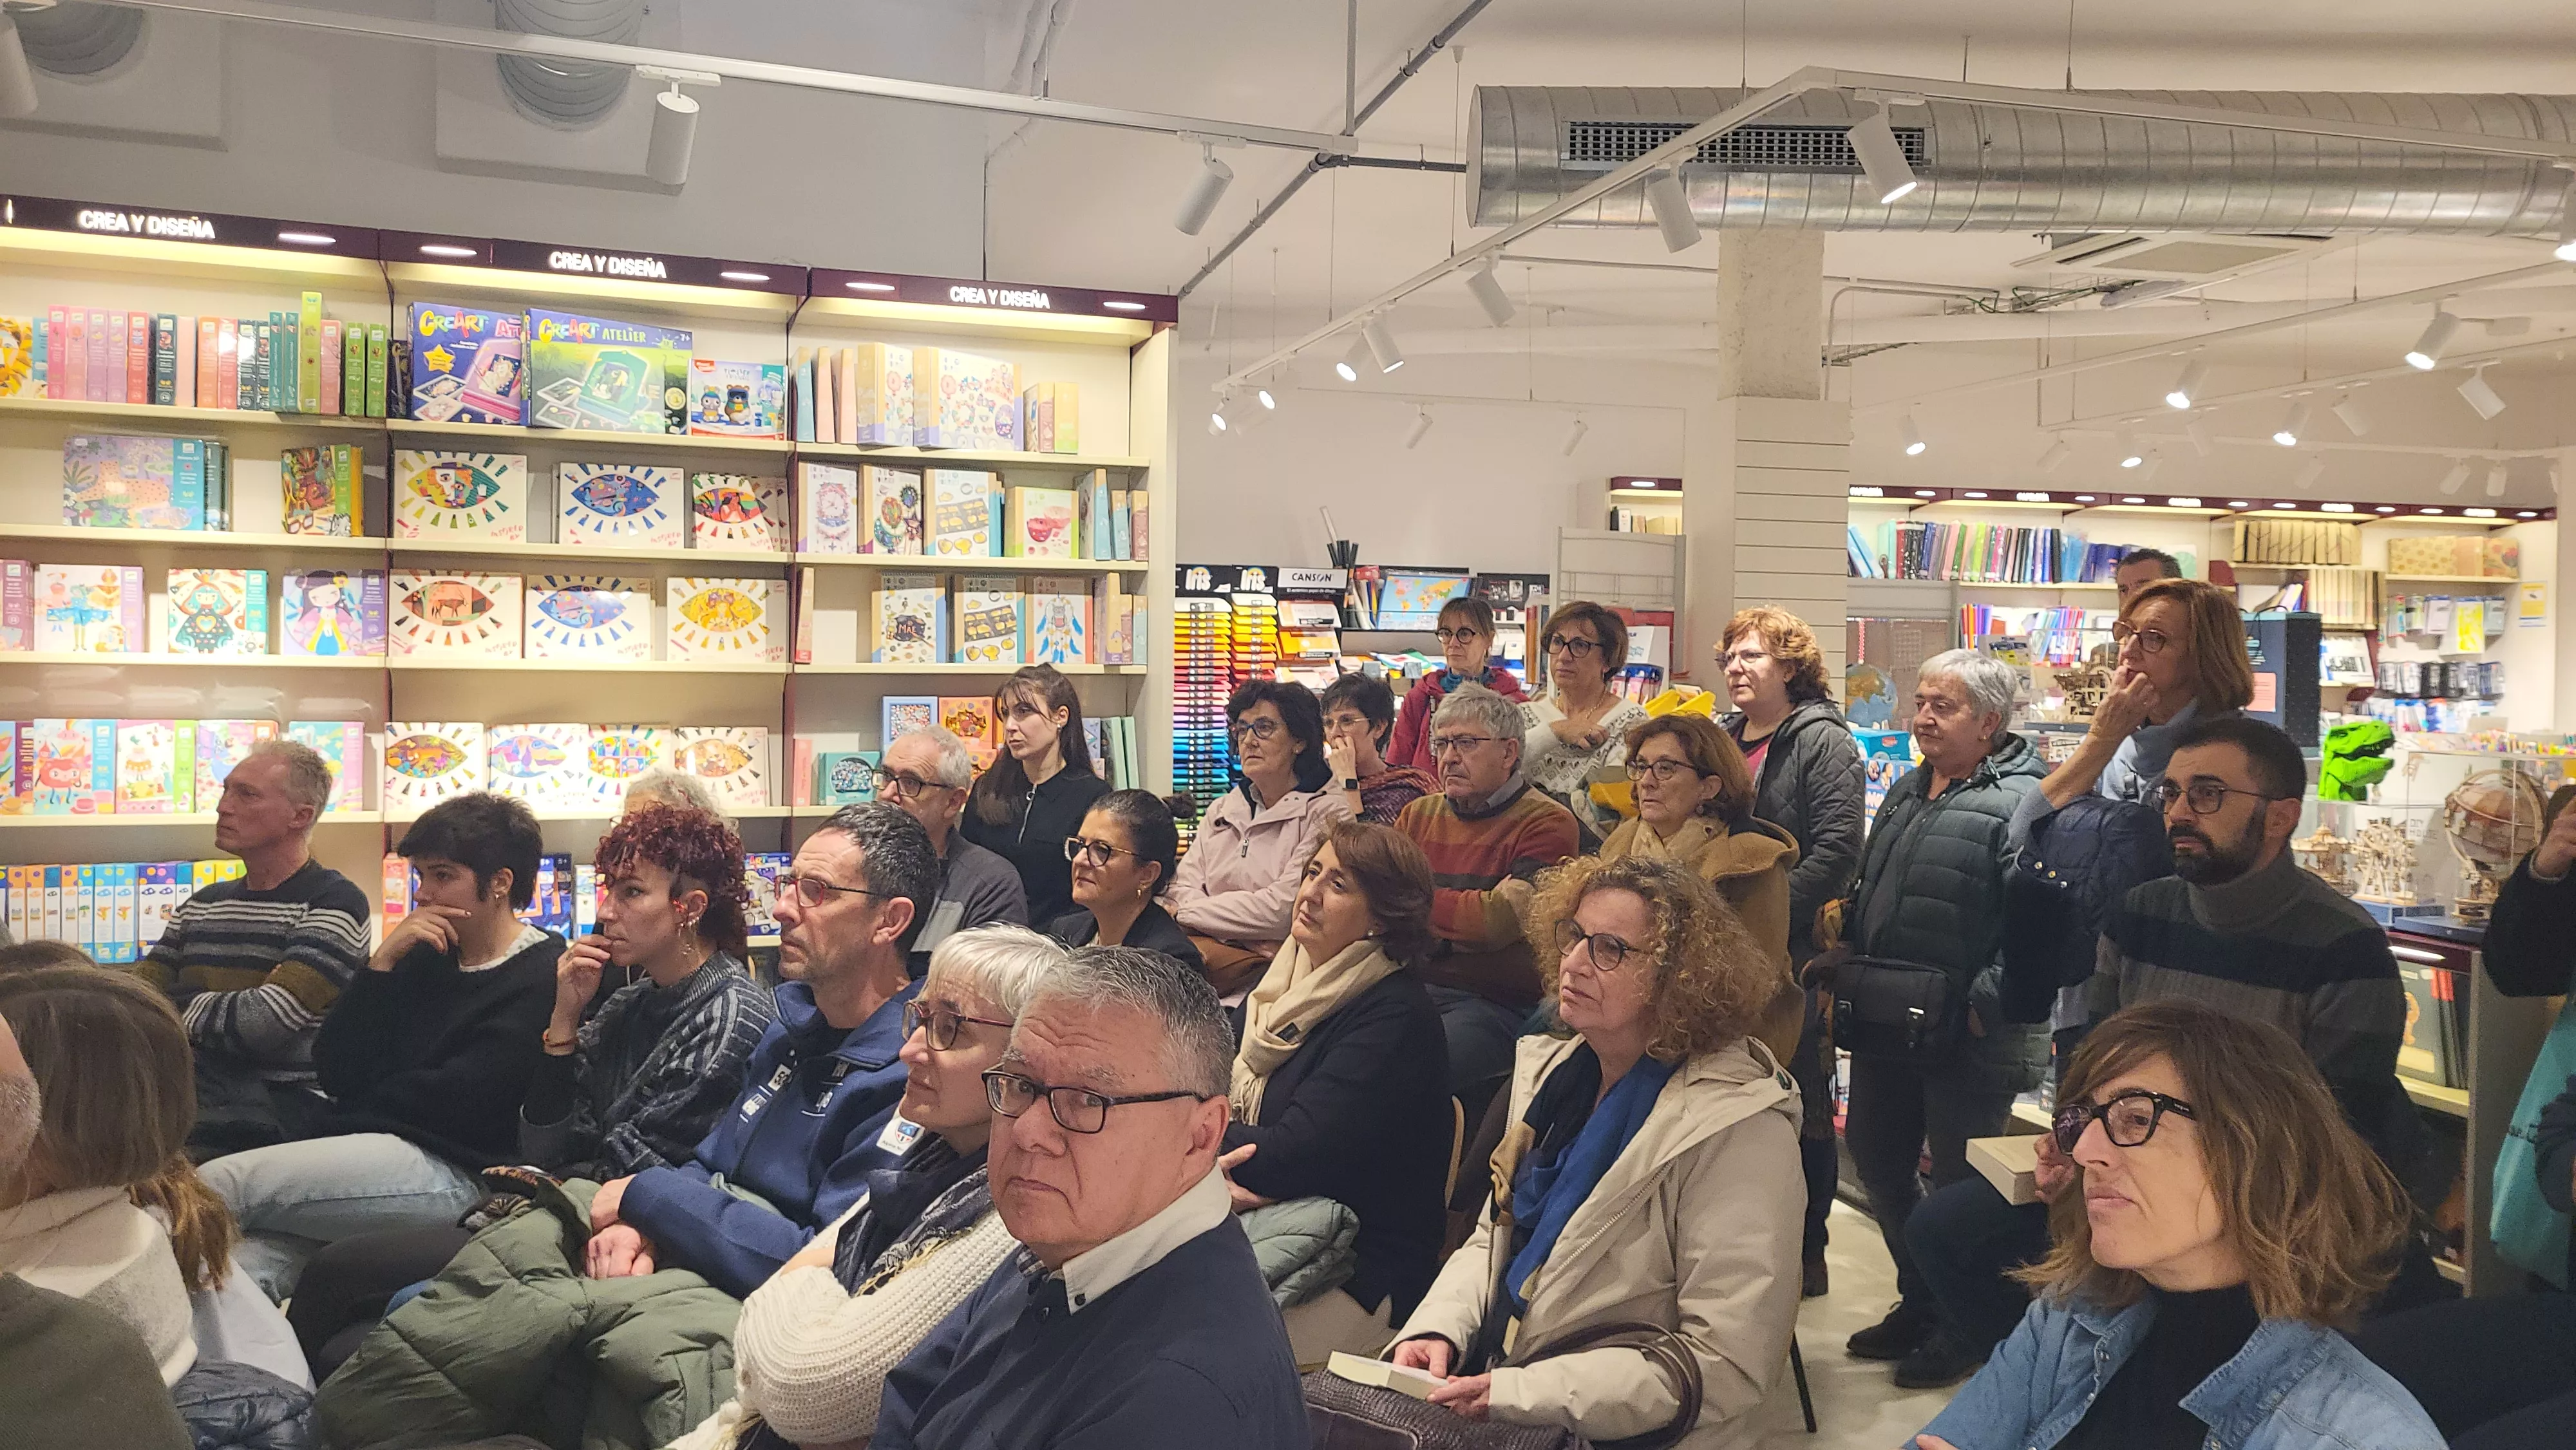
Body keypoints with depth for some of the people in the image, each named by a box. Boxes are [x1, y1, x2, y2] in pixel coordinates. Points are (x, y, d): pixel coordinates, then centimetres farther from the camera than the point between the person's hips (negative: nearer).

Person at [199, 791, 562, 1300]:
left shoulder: (544, 977, -4)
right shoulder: (426, 957, 20)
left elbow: (460, 1098, -12)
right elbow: (336, 1070, 11)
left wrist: (359, 1108, 4)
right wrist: (382, 965, 0)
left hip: (450, 1170, -7)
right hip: (371, 1153, 7)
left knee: (217, 1184, -17)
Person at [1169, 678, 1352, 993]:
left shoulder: (1326, 814, -1)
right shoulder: (1223, 810, 20)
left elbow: (1282, 908, -11)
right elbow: (1183, 887, 10)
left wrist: (1182, 914, -4)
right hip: (1209, 946, 5)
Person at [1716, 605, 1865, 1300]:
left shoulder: (1822, 741, -8)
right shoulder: (1721, 739, 14)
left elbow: (1836, 851, -18)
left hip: (1790, 959, -7)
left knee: (1801, 1108, 4)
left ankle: (1806, 1256, 16)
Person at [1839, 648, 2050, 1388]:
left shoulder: (2018, 803, -16)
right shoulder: (1906, 793, 13)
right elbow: (1867, 899, 21)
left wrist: (1983, 1004, -23)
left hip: (1969, 1040, -9)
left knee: (1961, 1184, 6)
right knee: (1878, 1161, 18)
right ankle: (1919, 1301, 38)